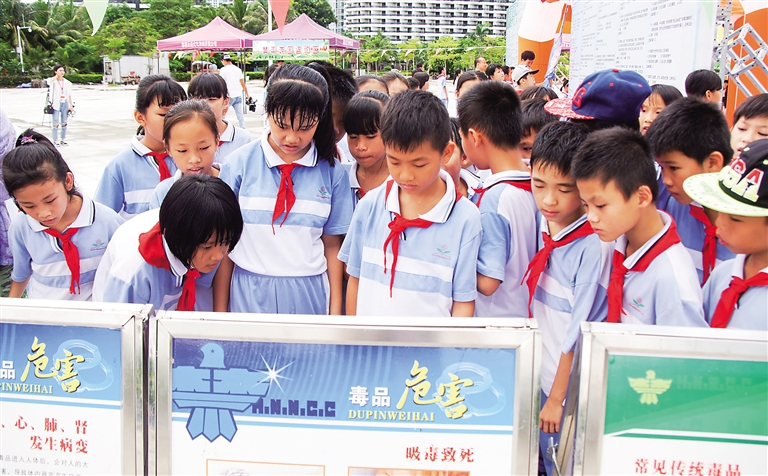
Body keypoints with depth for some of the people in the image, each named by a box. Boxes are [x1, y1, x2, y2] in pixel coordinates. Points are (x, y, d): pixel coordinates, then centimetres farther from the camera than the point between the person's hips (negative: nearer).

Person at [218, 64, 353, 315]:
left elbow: (332, 246, 4)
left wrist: (336, 312, 4)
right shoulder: (240, 163, -4)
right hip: (251, 293, 0)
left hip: (309, 294, 1)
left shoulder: (332, 172, -1)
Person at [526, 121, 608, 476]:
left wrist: (558, 397, -10)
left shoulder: (592, 247, -21)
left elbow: (581, 331, -17)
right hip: (538, 377, 6)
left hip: (570, 386, -6)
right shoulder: (542, 228, -1)